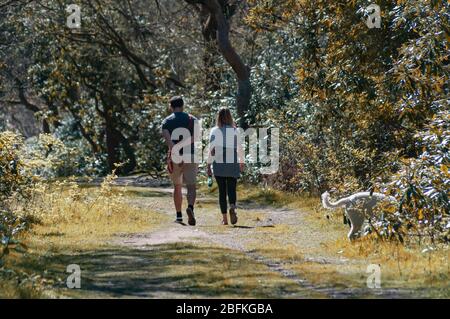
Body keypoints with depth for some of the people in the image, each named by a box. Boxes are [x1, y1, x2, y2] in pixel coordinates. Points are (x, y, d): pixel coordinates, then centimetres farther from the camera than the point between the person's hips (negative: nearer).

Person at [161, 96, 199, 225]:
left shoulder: (166, 121, 5)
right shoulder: (192, 119, 6)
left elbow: (167, 139, -13)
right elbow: (195, 137, -12)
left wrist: (174, 153, -22)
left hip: (175, 157, 1)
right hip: (190, 156, -1)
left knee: (177, 187, 15)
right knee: (191, 186, -3)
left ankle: (179, 216, 16)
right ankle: (190, 207, -31)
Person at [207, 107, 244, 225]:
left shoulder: (214, 131, -3)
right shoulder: (235, 131, -1)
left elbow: (211, 149, -7)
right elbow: (239, 149, 2)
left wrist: (208, 165, -3)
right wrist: (241, 163, 16)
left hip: (218, 165, 0)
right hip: (233, 164, 0)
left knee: (222, 191, 8)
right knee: (231, 190, 4)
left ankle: (224, 218, 8)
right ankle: (232, 208, -26)